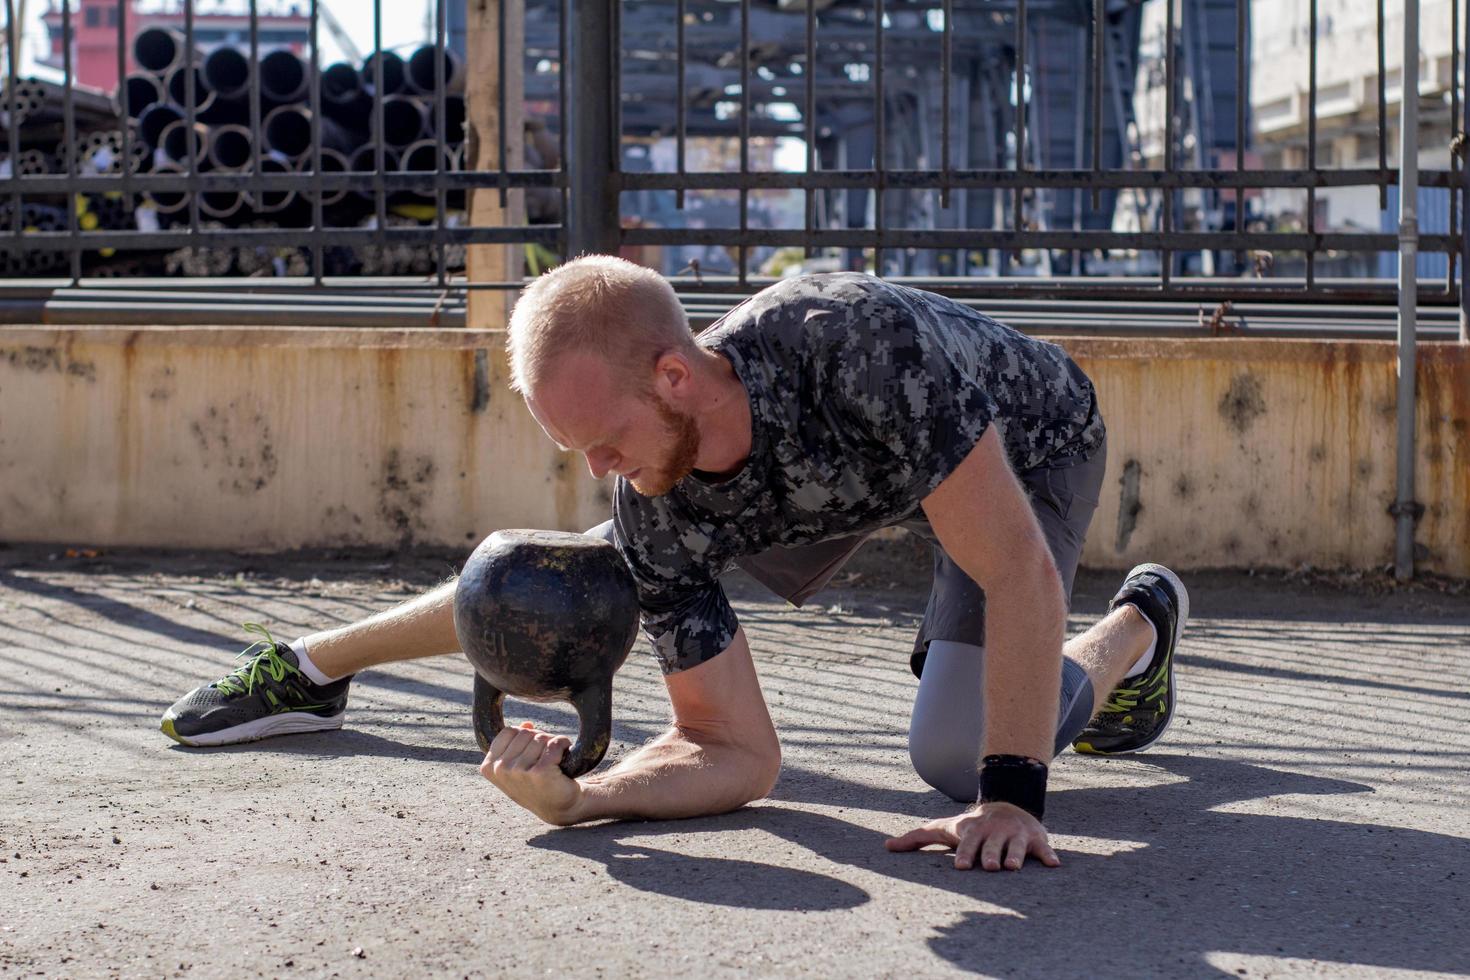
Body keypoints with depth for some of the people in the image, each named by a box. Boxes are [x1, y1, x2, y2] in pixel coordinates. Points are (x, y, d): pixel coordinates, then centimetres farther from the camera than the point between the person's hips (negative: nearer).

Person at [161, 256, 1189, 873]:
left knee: (957, 753, -23)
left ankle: (1138, 624, 8)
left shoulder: (861, 341, -48)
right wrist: (578, 799, -42)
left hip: (1027, 442, -4)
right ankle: (316, 665, 29)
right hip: (822, 466, 4)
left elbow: (1020, 572, -44)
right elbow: (737, 754, -25)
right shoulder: (658, 507, -30)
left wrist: (1014, 797, -49)